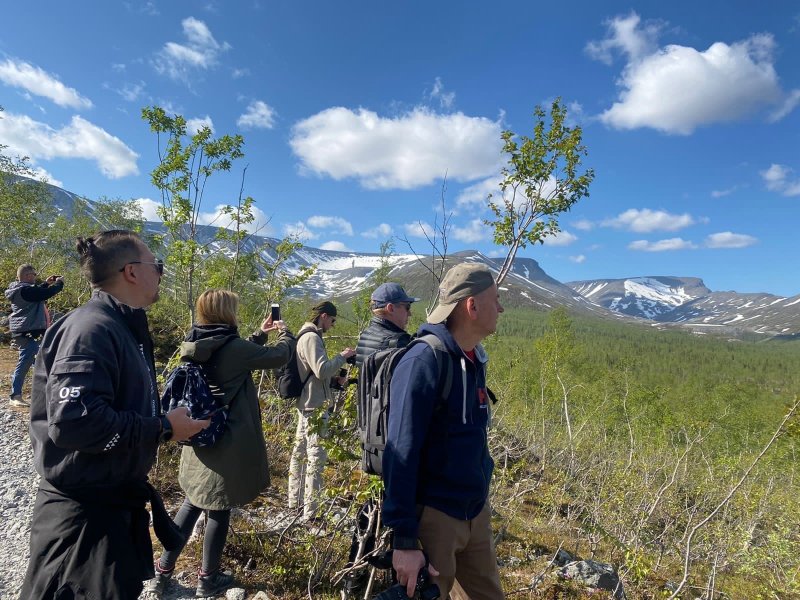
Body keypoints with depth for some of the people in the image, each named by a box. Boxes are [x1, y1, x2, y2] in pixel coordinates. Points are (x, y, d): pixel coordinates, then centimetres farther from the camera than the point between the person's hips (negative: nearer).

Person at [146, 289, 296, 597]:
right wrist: (286, 334, 9)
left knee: (193, 503, 22)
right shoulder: (232, 346, -20)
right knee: (220, 509, 9)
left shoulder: (195, 345, 2)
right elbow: (279, 356, -10)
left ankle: (162, 571, 28)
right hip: (227, 442, -7)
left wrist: (260, 334, 22)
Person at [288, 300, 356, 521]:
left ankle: (295, 502, 29)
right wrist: (342, 356, -14)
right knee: (316, 457, -5)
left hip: (306, 403, 11)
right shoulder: (311, 338, -17)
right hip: (314, 406, -11)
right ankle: (310, 513, 2)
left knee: (300, 452, 16)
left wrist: (336, 379, 8)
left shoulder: (306, 336, 14)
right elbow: (322, 370, -26)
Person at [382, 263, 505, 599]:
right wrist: (404, 539, -21)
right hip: (433, 515, -7)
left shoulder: (474, 359, 4)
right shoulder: (424, 362, -22)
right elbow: (401, 455, -23)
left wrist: (480, 490, 15)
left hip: (476, 511, 8)